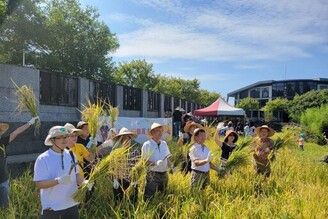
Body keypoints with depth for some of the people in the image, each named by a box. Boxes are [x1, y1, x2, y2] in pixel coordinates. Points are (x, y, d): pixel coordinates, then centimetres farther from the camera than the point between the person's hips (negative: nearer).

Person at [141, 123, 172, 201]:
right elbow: (144, 161, -11)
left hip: (164, 174, 6)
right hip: (153, 175, -6)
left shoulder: (164, 143, 10)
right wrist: (156, 163, -24)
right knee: (149, 198, -5)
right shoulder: (147, 145, -8)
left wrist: (171, 167, 0)